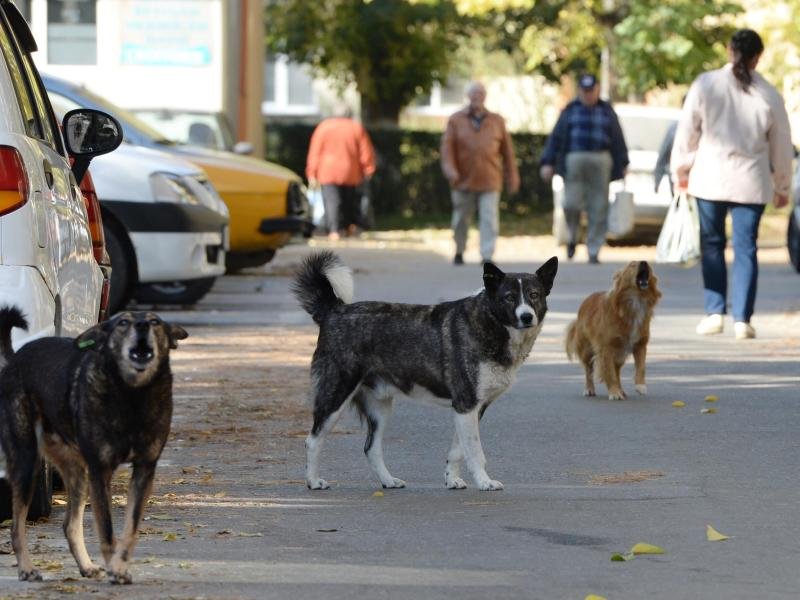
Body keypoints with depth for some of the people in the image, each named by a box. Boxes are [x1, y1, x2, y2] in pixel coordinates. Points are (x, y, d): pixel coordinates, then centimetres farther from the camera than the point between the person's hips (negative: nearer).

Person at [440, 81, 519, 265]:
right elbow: (447, 146, 1)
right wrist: (450, 169, -14)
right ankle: (459, 252, 28)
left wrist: (512, 177, 9)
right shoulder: (456, 120, 6)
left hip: (489, 181, 0)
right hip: (464, 180, 0)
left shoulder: (496, 121, 10)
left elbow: (507, 150, 11)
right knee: (461, 219, 10)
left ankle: (487, 255, -13)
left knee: (489, 219, -10)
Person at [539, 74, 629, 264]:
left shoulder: (606, 111, 13)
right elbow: (556, 137, 7)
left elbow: (618, 140, 14)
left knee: (598, 208, -3)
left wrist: (622, 165, 10)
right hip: (574, 160, -1)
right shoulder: (570, 111, 11)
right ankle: (572, 237, 18)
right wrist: (548, 163, 0)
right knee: (571, 203, -10)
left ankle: (594, 251, 2)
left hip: (600, 161, 1)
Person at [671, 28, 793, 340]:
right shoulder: (769, 95, -1)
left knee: (712, 245, 12)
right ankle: (742, 319, -1)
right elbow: (781, 145, 7)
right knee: (745, 248, 4)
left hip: (710, 178, 0)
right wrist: (782, 187, 20)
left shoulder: (705, 84, -4)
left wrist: (681, 172, 13)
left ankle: (714, 313, 7)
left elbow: (687, 131, 0)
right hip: (751, 182, 0)